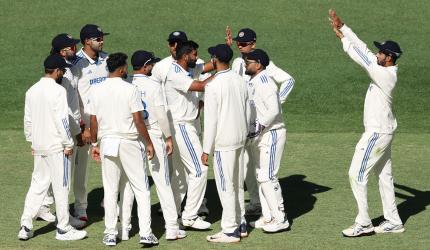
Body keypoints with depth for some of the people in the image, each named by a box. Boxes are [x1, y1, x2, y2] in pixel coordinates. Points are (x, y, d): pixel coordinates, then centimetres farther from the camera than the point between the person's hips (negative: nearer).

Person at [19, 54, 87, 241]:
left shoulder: (32, 91, 8)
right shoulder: (58, 91, -15)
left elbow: (28, 120, 13)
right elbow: (62, 120, -17)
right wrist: (68, 144, -10)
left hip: (38, 146, 7)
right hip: (56, 146, -7)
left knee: (37, 184, 13)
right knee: (61, 186, 2)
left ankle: (26, 226, 8)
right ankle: (63, 229, 8)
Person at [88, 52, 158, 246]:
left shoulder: (96, 90, 1)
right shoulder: (130, 89, -9)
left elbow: (93, 121, 4)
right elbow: (138, 120, -10)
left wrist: (94, 144, 16)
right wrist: (149, 143, -1)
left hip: (107, 141, 3)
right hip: (129, 142, -3)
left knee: (110, 190, 10)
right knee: (141, 188, 3)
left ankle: (110, 234, 10)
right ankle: (145, 233, -3)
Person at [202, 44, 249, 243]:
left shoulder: (213, 85, -16)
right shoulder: (240, 81, 6)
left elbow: (211, 120, -17)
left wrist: (206, 149, -12)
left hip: (223, 141, -8)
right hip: (240, 137, 8)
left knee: (225, 185, -3)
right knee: (237, 184, 16)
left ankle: (230, 231, -2)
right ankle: (238, 224, 23)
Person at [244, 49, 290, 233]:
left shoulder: (264, 82, -17)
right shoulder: (251, 82, 13)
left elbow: (273, 110, -25)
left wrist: (260, 126, -26)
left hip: (270, 134, -10)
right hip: (257, 136, 10)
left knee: (267, 176, -10)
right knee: (260, 175, 14)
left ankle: (280, 219, -5)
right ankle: (269, 216, 22)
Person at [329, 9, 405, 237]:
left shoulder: (385, 75, -23)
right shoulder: (385, 70, 3)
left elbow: (362, 58, -24)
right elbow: (364, 50, 7)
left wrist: (343, 38, -17)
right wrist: (343, 27, 6)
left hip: (377, 132, -10)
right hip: (383, 130, 10)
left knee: (357, 174, -6)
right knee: (384, 174, 14)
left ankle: (363, 224, -4)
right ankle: (393, 221, 19)